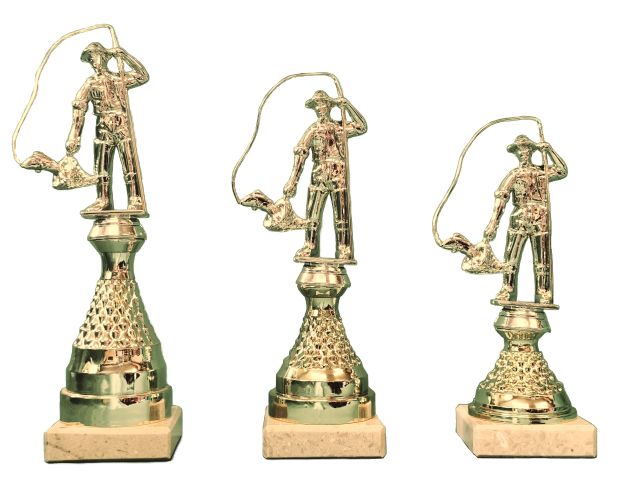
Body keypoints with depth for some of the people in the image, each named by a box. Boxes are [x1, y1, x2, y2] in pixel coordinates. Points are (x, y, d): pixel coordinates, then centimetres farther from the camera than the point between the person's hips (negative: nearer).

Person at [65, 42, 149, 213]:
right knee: (102, 166, 2)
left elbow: (143, 76, 0)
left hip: (122, 125, -2)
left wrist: (125, 56, 1)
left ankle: (135, 200, -11)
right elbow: (79, 110, 5)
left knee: (129, 163, -9)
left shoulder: (121, 78, 12)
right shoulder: (90, 83, 12)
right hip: (103, 128, 2)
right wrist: (74, 136, -5)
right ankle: (103, 200, 9)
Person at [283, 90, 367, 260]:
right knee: (312, 214, -1)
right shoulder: (312, 130, 9)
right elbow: (300, 152, 0)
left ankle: (343, 249, 3)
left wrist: (347, 105, -4)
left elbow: (361, 127, -6)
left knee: (341, 215, 0)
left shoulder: (341, 127, 10)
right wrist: (293, 180, -11)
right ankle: (309, 247, 4)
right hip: (319, 175, 1)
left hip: (339, 176, -1)